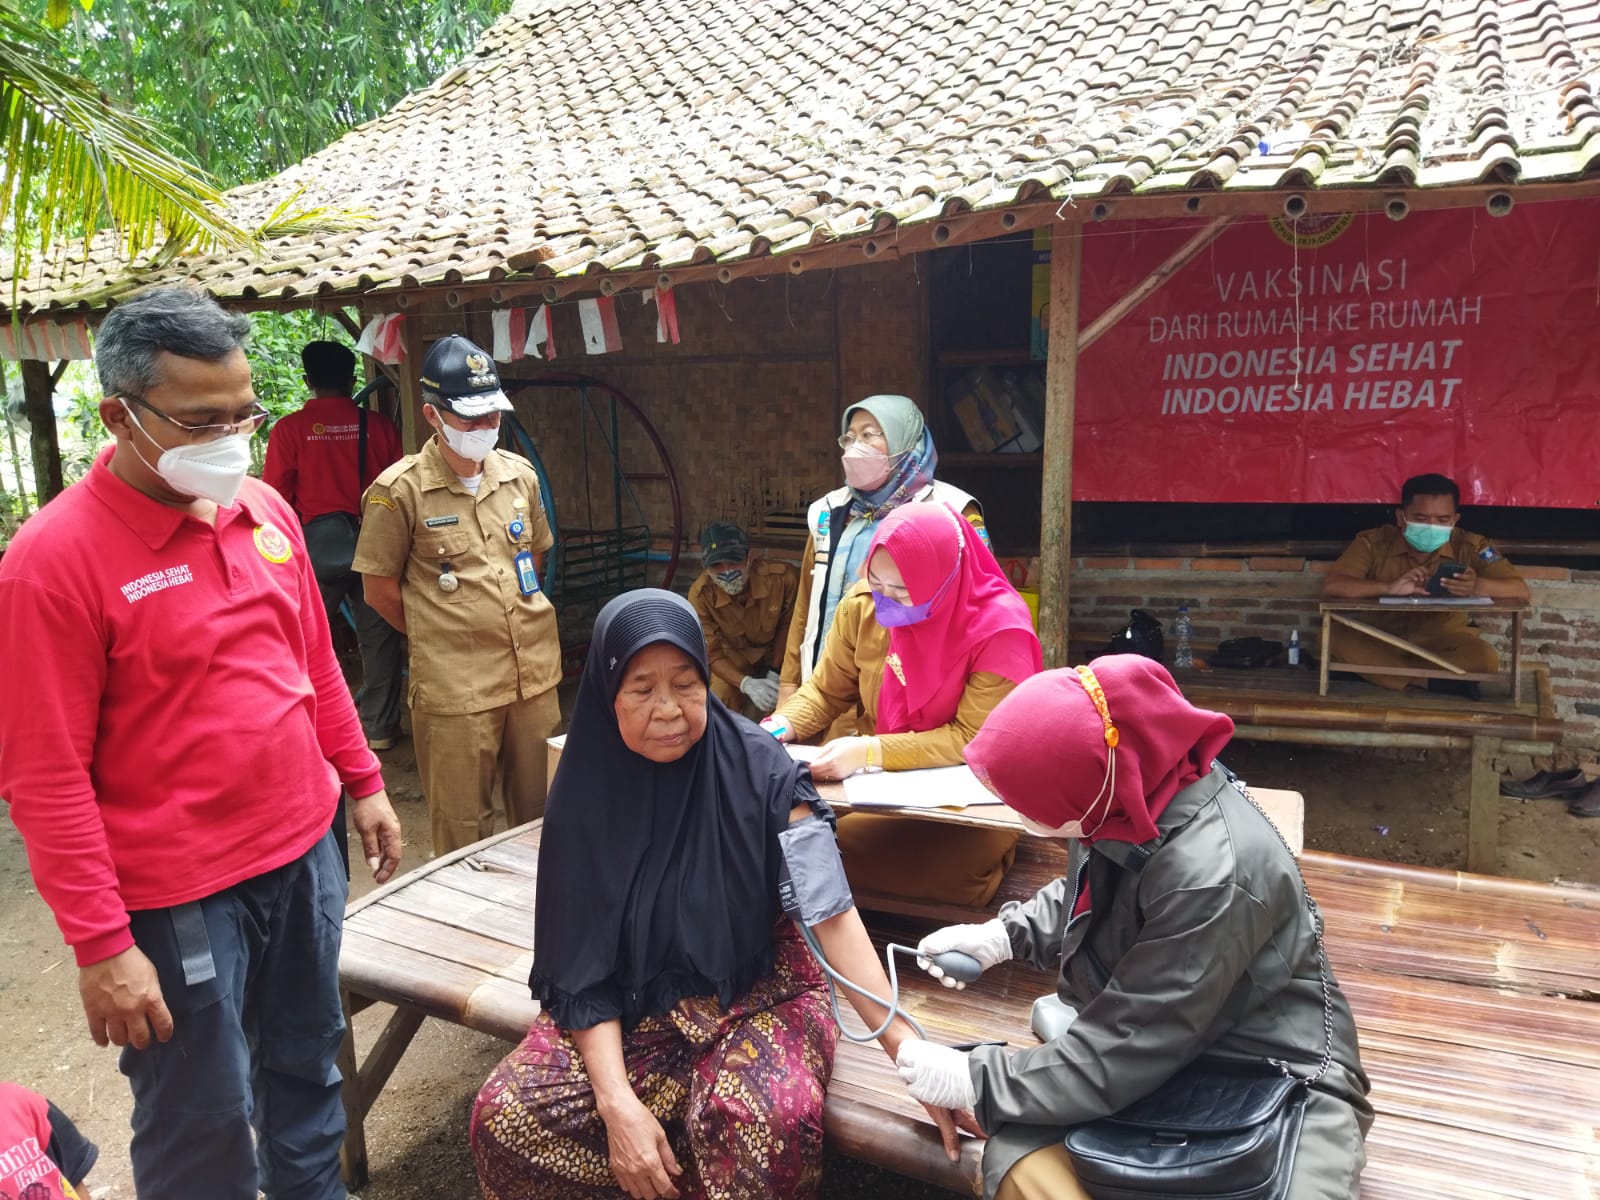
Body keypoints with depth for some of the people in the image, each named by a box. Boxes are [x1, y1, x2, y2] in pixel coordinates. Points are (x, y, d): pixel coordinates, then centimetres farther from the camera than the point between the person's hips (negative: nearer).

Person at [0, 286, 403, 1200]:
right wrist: (101, 945, -15)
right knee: (204, 1126, 11)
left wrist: (363, 782, 14)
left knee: (308, 1063, 23)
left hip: (305, 849, 6)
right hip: (178, 894, -6)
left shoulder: (265, 509, 3)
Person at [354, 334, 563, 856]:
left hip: (536, 672, 5)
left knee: (540, 812, 18)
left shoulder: (519, 474, 6)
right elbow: (380, 588, -3)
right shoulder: (400, 489, -10)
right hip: (455, 685, -5)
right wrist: (437, 635, 6)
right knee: (464, 827, 8)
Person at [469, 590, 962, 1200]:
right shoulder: (589, 793, -9)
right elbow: (583, 965, -7)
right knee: (506, 1117, -18)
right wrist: (617, 1102, -20)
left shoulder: (759, 768, -16)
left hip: (757, 989, -2)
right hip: (633, 1002, 3)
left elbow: (832, 914, -19)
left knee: (767, 1120, -32)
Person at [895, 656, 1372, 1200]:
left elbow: (1125, 1050, -25)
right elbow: (1086, 895, 17)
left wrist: (975, 1081, -16)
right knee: (1016, 1149, -22)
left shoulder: (1214, 874, -31)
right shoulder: (1125, 801, -7)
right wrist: (1003, 935, 0)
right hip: (1150, 1049, 6)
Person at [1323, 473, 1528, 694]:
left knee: (1484, 658, -31)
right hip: (1381, 640, 1)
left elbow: (1520, 590, -11)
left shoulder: (1470, 547, -5)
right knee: (1334, 637, -30)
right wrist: (1389, 587, -36)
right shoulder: (1374, 542, -9)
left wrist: (1477, 586, -34)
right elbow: (1331, 586, -21)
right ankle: (1438, 682, -21)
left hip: (1442, 643, 0)